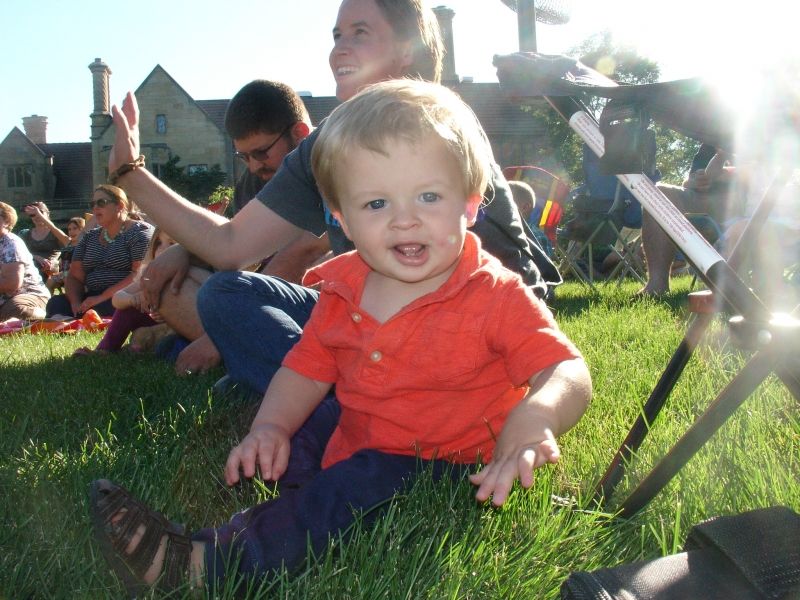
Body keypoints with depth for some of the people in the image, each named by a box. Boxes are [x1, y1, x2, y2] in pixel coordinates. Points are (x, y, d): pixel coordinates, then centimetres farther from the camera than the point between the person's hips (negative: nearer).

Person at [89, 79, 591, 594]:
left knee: (363, 482, -31)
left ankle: (198, 564, -30)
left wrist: (533, 418, -46)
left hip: (457, 470, -6)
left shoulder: (496, 297, -17)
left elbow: (569, 371, -23)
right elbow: (308, 368, 10)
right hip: (355, 452, 6)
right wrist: (271, 426, -9)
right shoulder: (343, 291, 0)